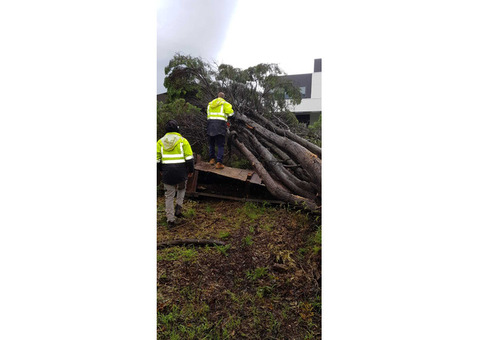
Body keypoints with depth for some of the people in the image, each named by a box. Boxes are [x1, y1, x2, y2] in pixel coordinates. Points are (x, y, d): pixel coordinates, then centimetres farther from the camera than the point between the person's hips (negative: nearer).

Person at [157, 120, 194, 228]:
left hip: (167, 173, 1)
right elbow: (189, 158, -6)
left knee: (169, 196, 10)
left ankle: (170, 220, 14)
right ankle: (178, 207, 10)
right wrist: (191, 170, 6)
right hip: (181, 172, -1)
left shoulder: (160, 142, 6)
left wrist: (161, 170, 20)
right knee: (181, 189, 27)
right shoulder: (183, 140, -1)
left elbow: (157, 160, 6)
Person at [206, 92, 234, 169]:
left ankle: (212, 159, 22)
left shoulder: (210, 104, 19)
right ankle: (219, 163, -7)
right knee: (220, 145, -1)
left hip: (210, 124, 4)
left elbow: (208, 114, 17)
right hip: (220, 125, -4)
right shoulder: (225, 103, 3)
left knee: (211, 144, 18)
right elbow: (230, 113, -8)